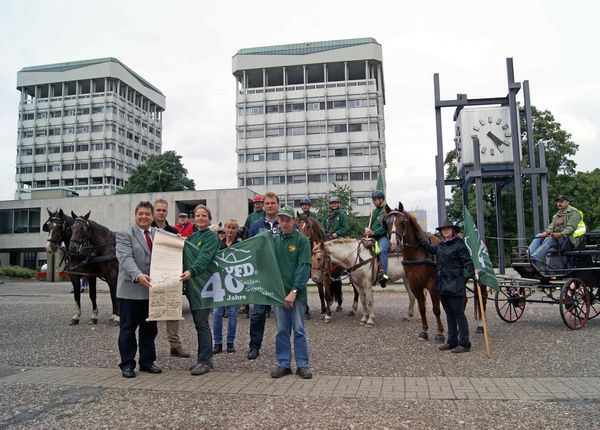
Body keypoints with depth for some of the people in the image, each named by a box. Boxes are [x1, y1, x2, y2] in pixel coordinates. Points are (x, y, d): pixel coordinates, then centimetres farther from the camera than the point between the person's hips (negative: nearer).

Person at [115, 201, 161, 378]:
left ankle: (147, 362, 25)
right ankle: (127, 364, 17)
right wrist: (138, 275, -32)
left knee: (150, 329, 13)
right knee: (128, 329, 6)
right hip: (131, 290, -4)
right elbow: (126, 258, -17)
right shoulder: (124, 235, -4)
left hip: (152, 289, 5)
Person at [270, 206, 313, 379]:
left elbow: (304, 267, -11)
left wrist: (294, 291, -18)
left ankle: (302, 365, 13)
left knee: (299, 330, 2)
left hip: (297, 293, -4)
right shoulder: (275, 241, 10)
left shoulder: (302, 240, -4)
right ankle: (283, 364, 20)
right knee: (281, 330, 9)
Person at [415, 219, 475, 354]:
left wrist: (473, 275, -27)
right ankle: (452, 342, 20)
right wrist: (417, 236, 35)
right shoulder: (440, 246, 14)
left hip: (455, 284, -8)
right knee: (449, 314, 13)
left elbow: (467, 262, -13)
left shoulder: (459, 244, -8)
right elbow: (429, 247, 32)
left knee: (459, 313, -4)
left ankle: (464, 343, 2)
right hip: (442, 284, 8)